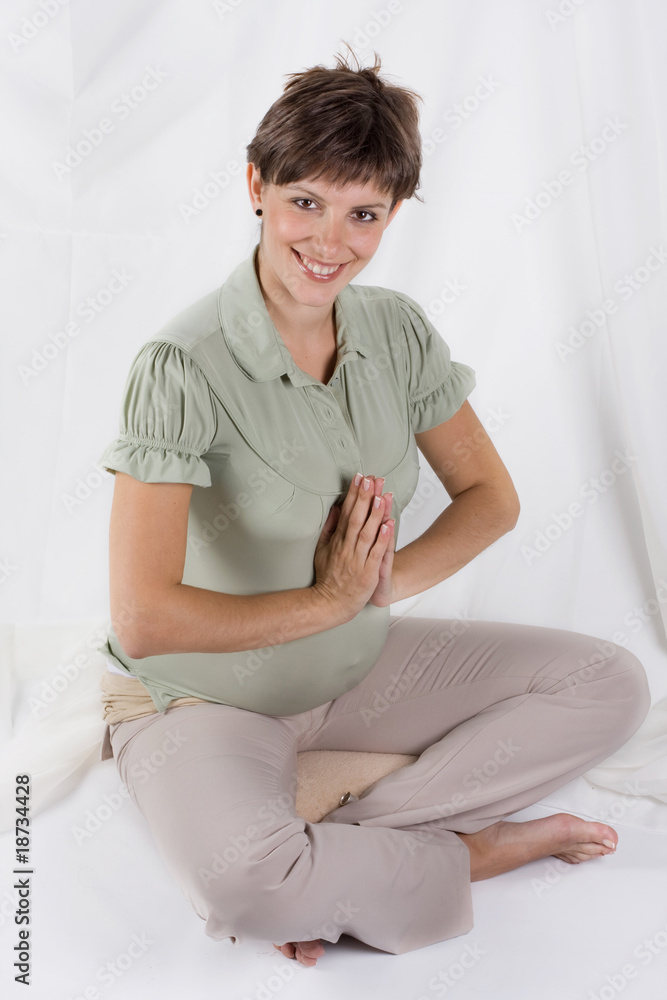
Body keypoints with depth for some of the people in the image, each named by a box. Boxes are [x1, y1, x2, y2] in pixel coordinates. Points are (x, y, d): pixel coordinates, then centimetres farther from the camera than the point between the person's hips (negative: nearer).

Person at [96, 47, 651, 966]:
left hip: (360, 664, 6)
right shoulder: (183, 367, -23)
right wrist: (330, 600, -17)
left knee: (612, 685, -4)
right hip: (206, 693, -5)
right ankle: (472, 850, -6)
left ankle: (335, 855, -13)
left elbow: (491, 497, 5)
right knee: (243, 884, -36)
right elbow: (144, 621, -27)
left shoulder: (399, 331, -5)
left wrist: (385, 582, -14)